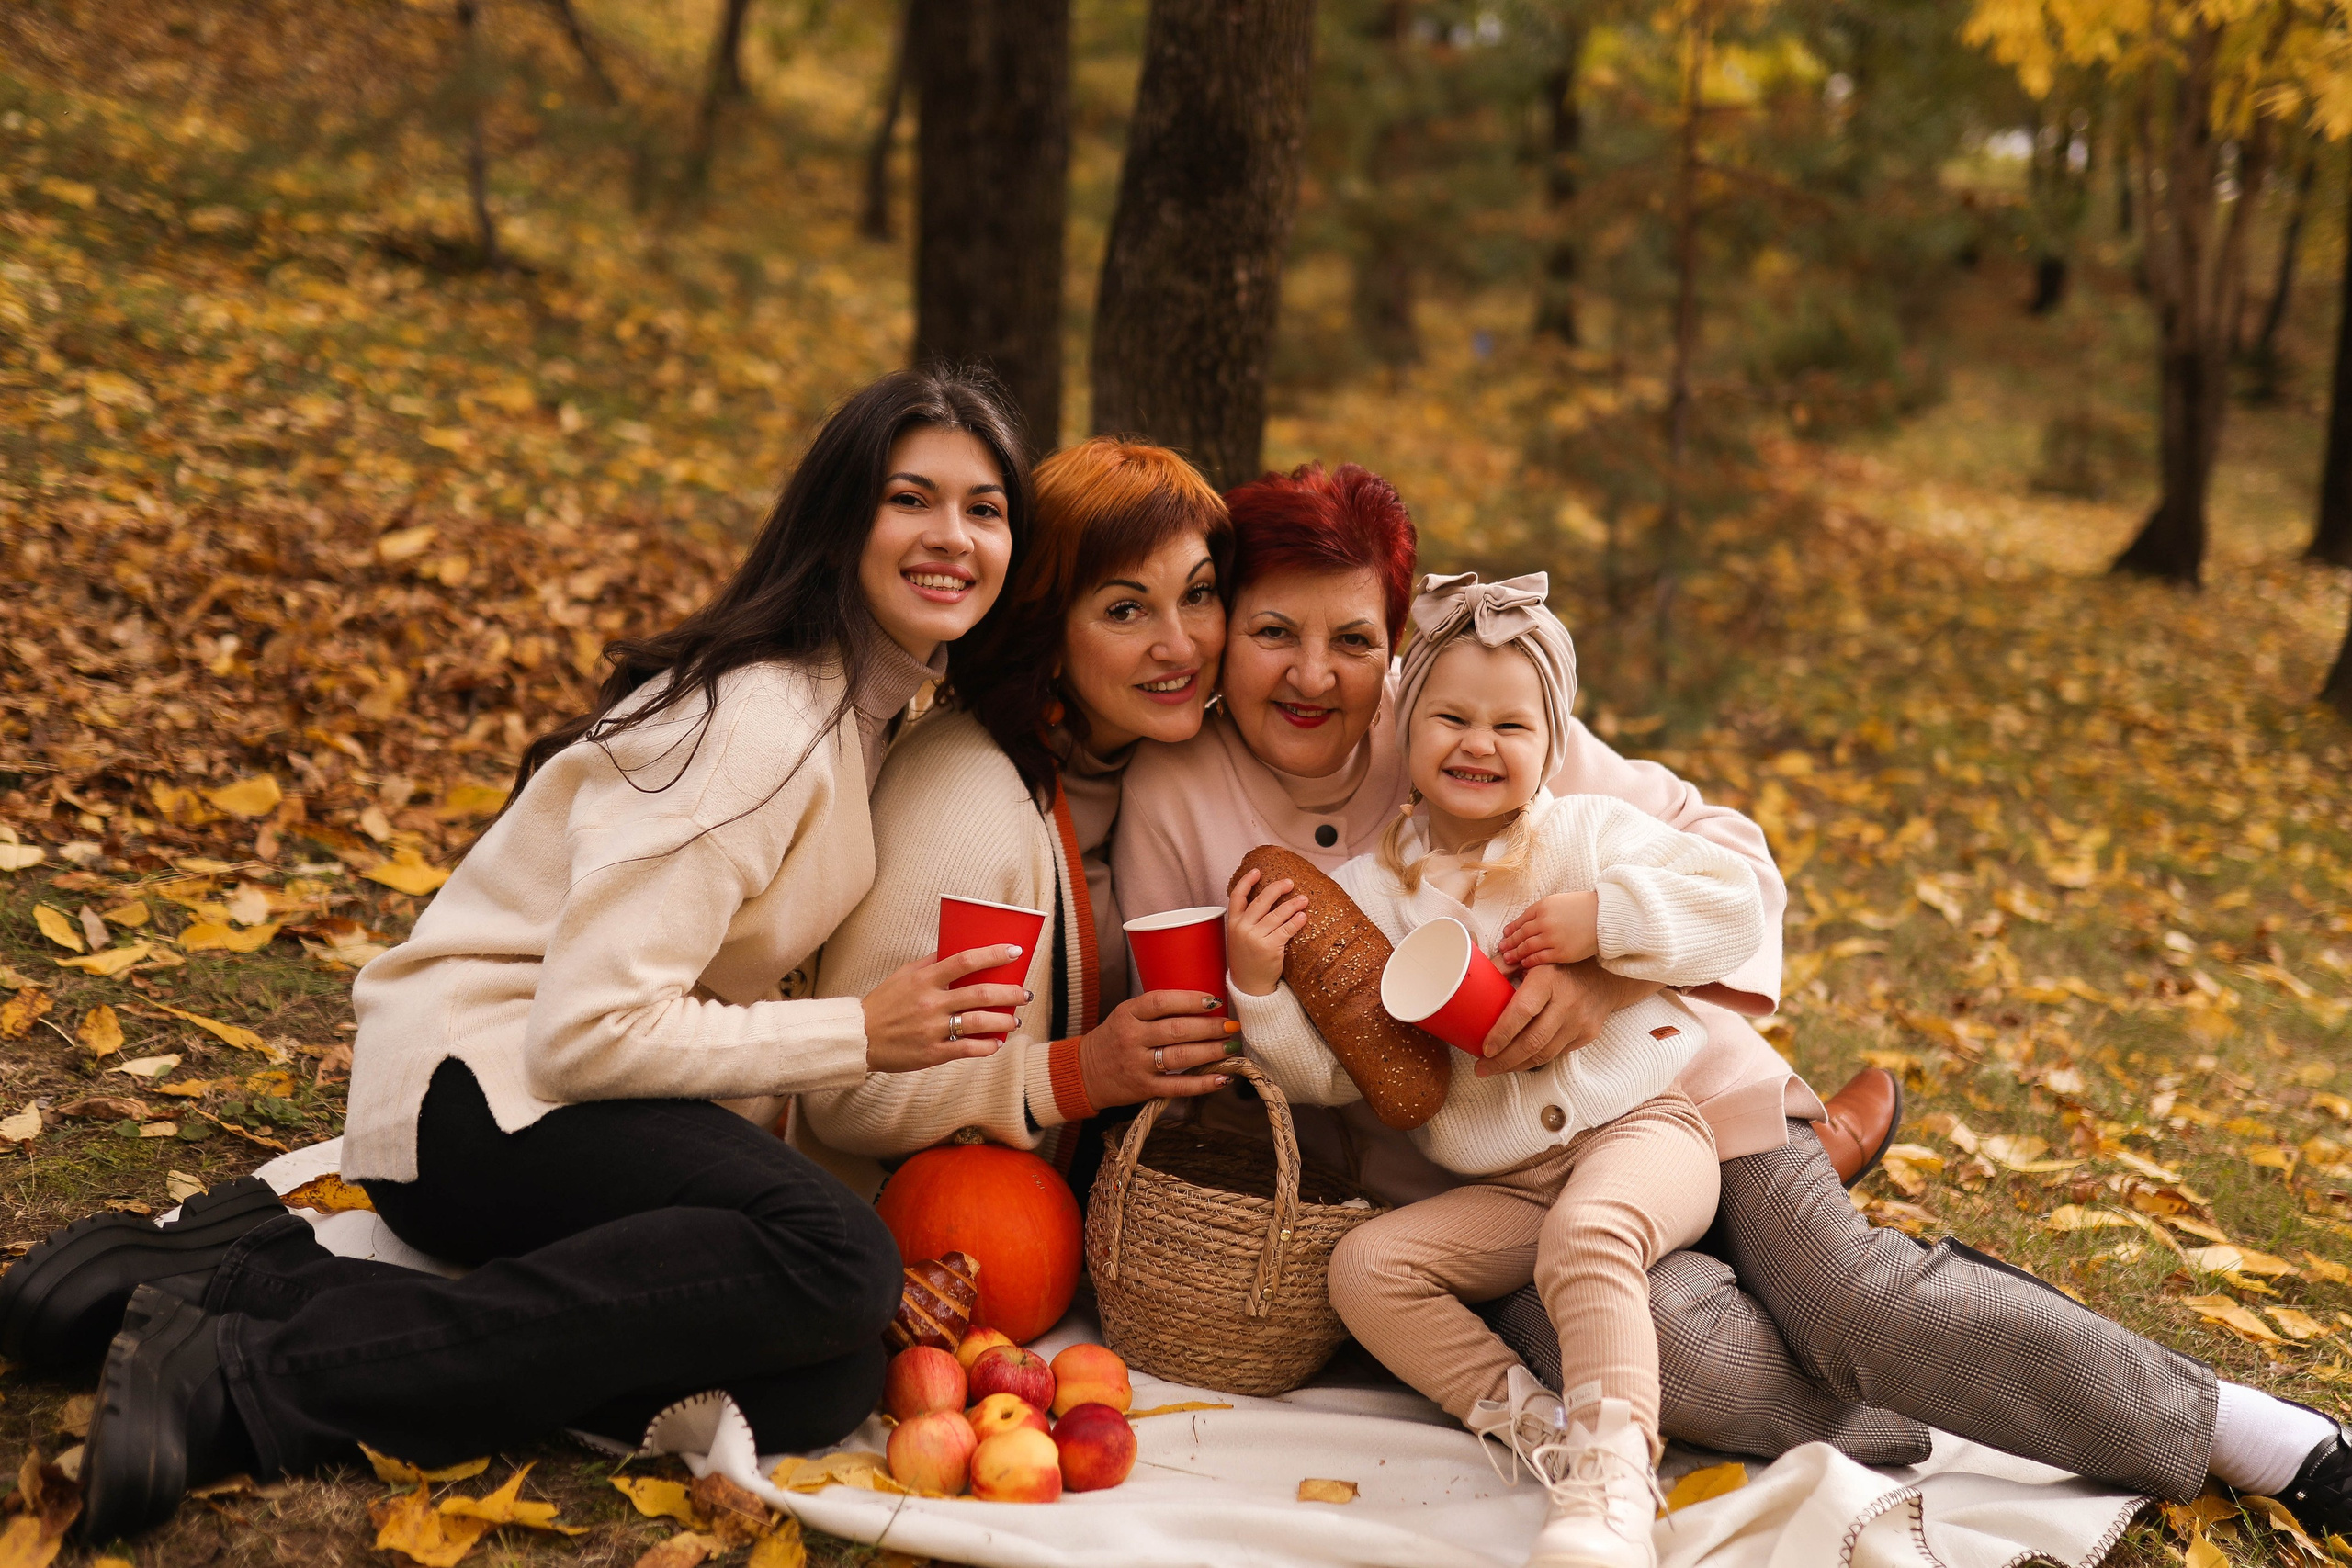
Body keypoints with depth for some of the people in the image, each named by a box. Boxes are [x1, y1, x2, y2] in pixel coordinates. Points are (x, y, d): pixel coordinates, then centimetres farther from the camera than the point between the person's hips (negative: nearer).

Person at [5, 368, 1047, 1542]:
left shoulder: (869, 706, 10)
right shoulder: (750, 729, -19)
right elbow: (588, 1031, -24)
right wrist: (859, 1034, -19)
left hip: (592, 1093, 9)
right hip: (482, 1089, -9)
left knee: (829, 1387, -17)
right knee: (835, 1264, -32)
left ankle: (256, 1283, -11)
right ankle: (255, 1381, -25)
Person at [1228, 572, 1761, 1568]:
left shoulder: (1595, 833, 3)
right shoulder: (1369, 894, 6)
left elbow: (1738, 905, -1)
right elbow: (1330, 1073, 5)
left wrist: (1607, 918, -14)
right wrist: (1259, 990, -12)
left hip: (1640, 1127, -4)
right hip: (1499, 1187, 4)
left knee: (1585, 1233, -35)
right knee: (1364, 1267, -17)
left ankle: (1611, 1476, -37)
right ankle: (1531, 1421, -21)